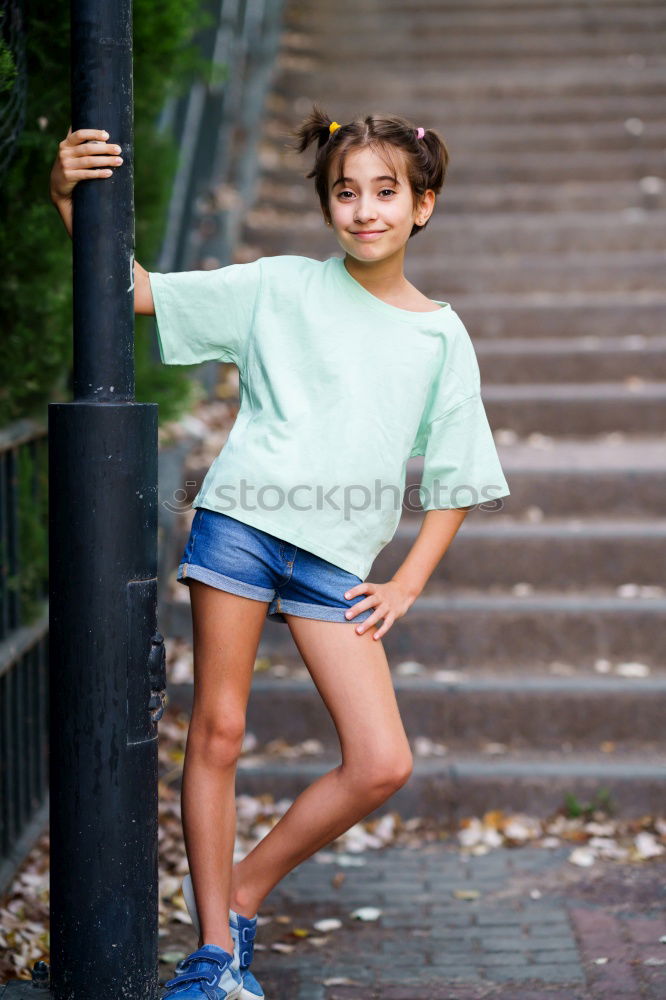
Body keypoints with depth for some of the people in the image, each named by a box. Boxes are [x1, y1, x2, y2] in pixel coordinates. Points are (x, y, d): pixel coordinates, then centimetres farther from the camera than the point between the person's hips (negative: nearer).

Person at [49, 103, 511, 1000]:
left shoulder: (442, 337, 9)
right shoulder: (279, 288, 4)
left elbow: (453, 482, 15)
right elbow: (139, 291, 3)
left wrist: (406, 586, 6)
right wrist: (73, 203, -11)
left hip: (335, 562, 2)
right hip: (241, 521, -2)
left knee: (383, 764, -7)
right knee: (217, 734, -1)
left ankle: (243, 892, 14)